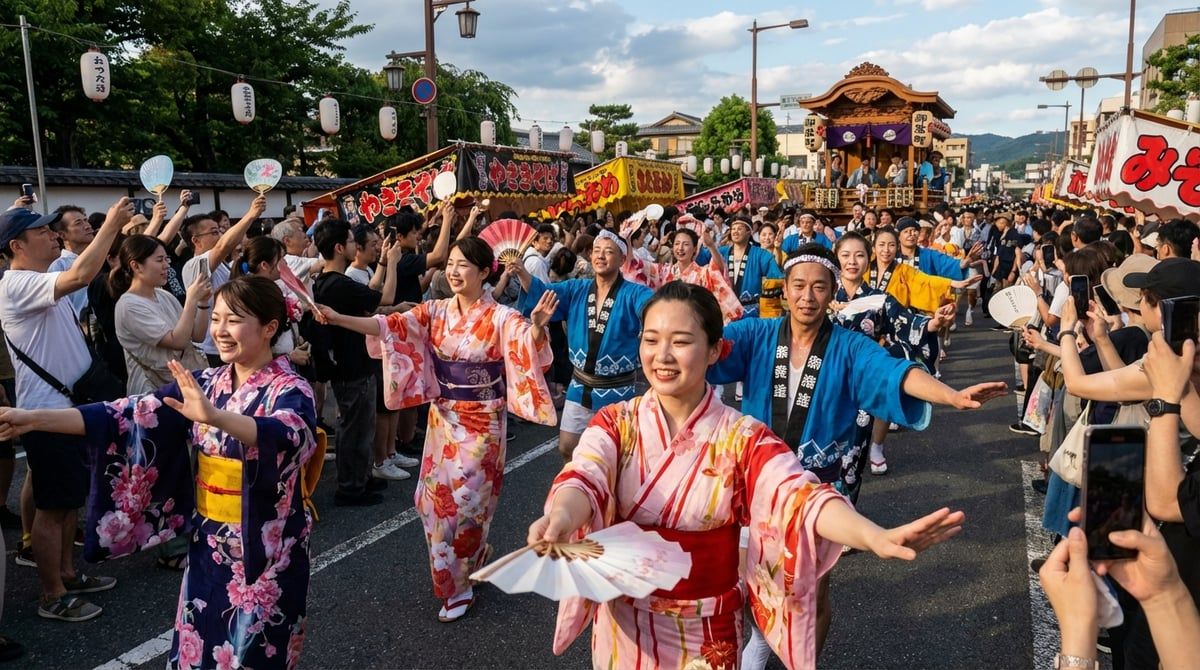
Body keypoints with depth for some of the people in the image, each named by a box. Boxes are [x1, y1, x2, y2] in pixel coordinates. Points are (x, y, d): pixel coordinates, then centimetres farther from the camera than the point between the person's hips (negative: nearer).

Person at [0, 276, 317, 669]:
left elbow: (288, 435, -37)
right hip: (209, 545, 6)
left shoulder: (290, 390, -15)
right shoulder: (205, 384, 3)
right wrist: (34, 419, -15)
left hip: (265, 553, -5)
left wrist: (214, 417, -52)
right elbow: (134, 415, -5)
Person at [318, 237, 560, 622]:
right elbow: (389, 326, -10)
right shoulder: (435, 312, -1)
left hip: (482, 423, -5)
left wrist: (538, 327, -50)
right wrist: (338, 319, -23)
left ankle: (459, 586, 22)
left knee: (465, 500, 2)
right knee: (435, 498, 11)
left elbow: (528, 347, -28)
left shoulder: (501, 318, -12)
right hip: (443, 418, 5)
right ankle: (476, 554, 39)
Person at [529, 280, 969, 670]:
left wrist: (876, 538, -48)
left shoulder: (743, 438, -12)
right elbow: (584, 479, -27)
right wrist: (560, 518, -51)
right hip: (624, 623, 1)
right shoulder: (615, 423, -9)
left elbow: (800, 495, -28)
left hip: (705, 631, -1)